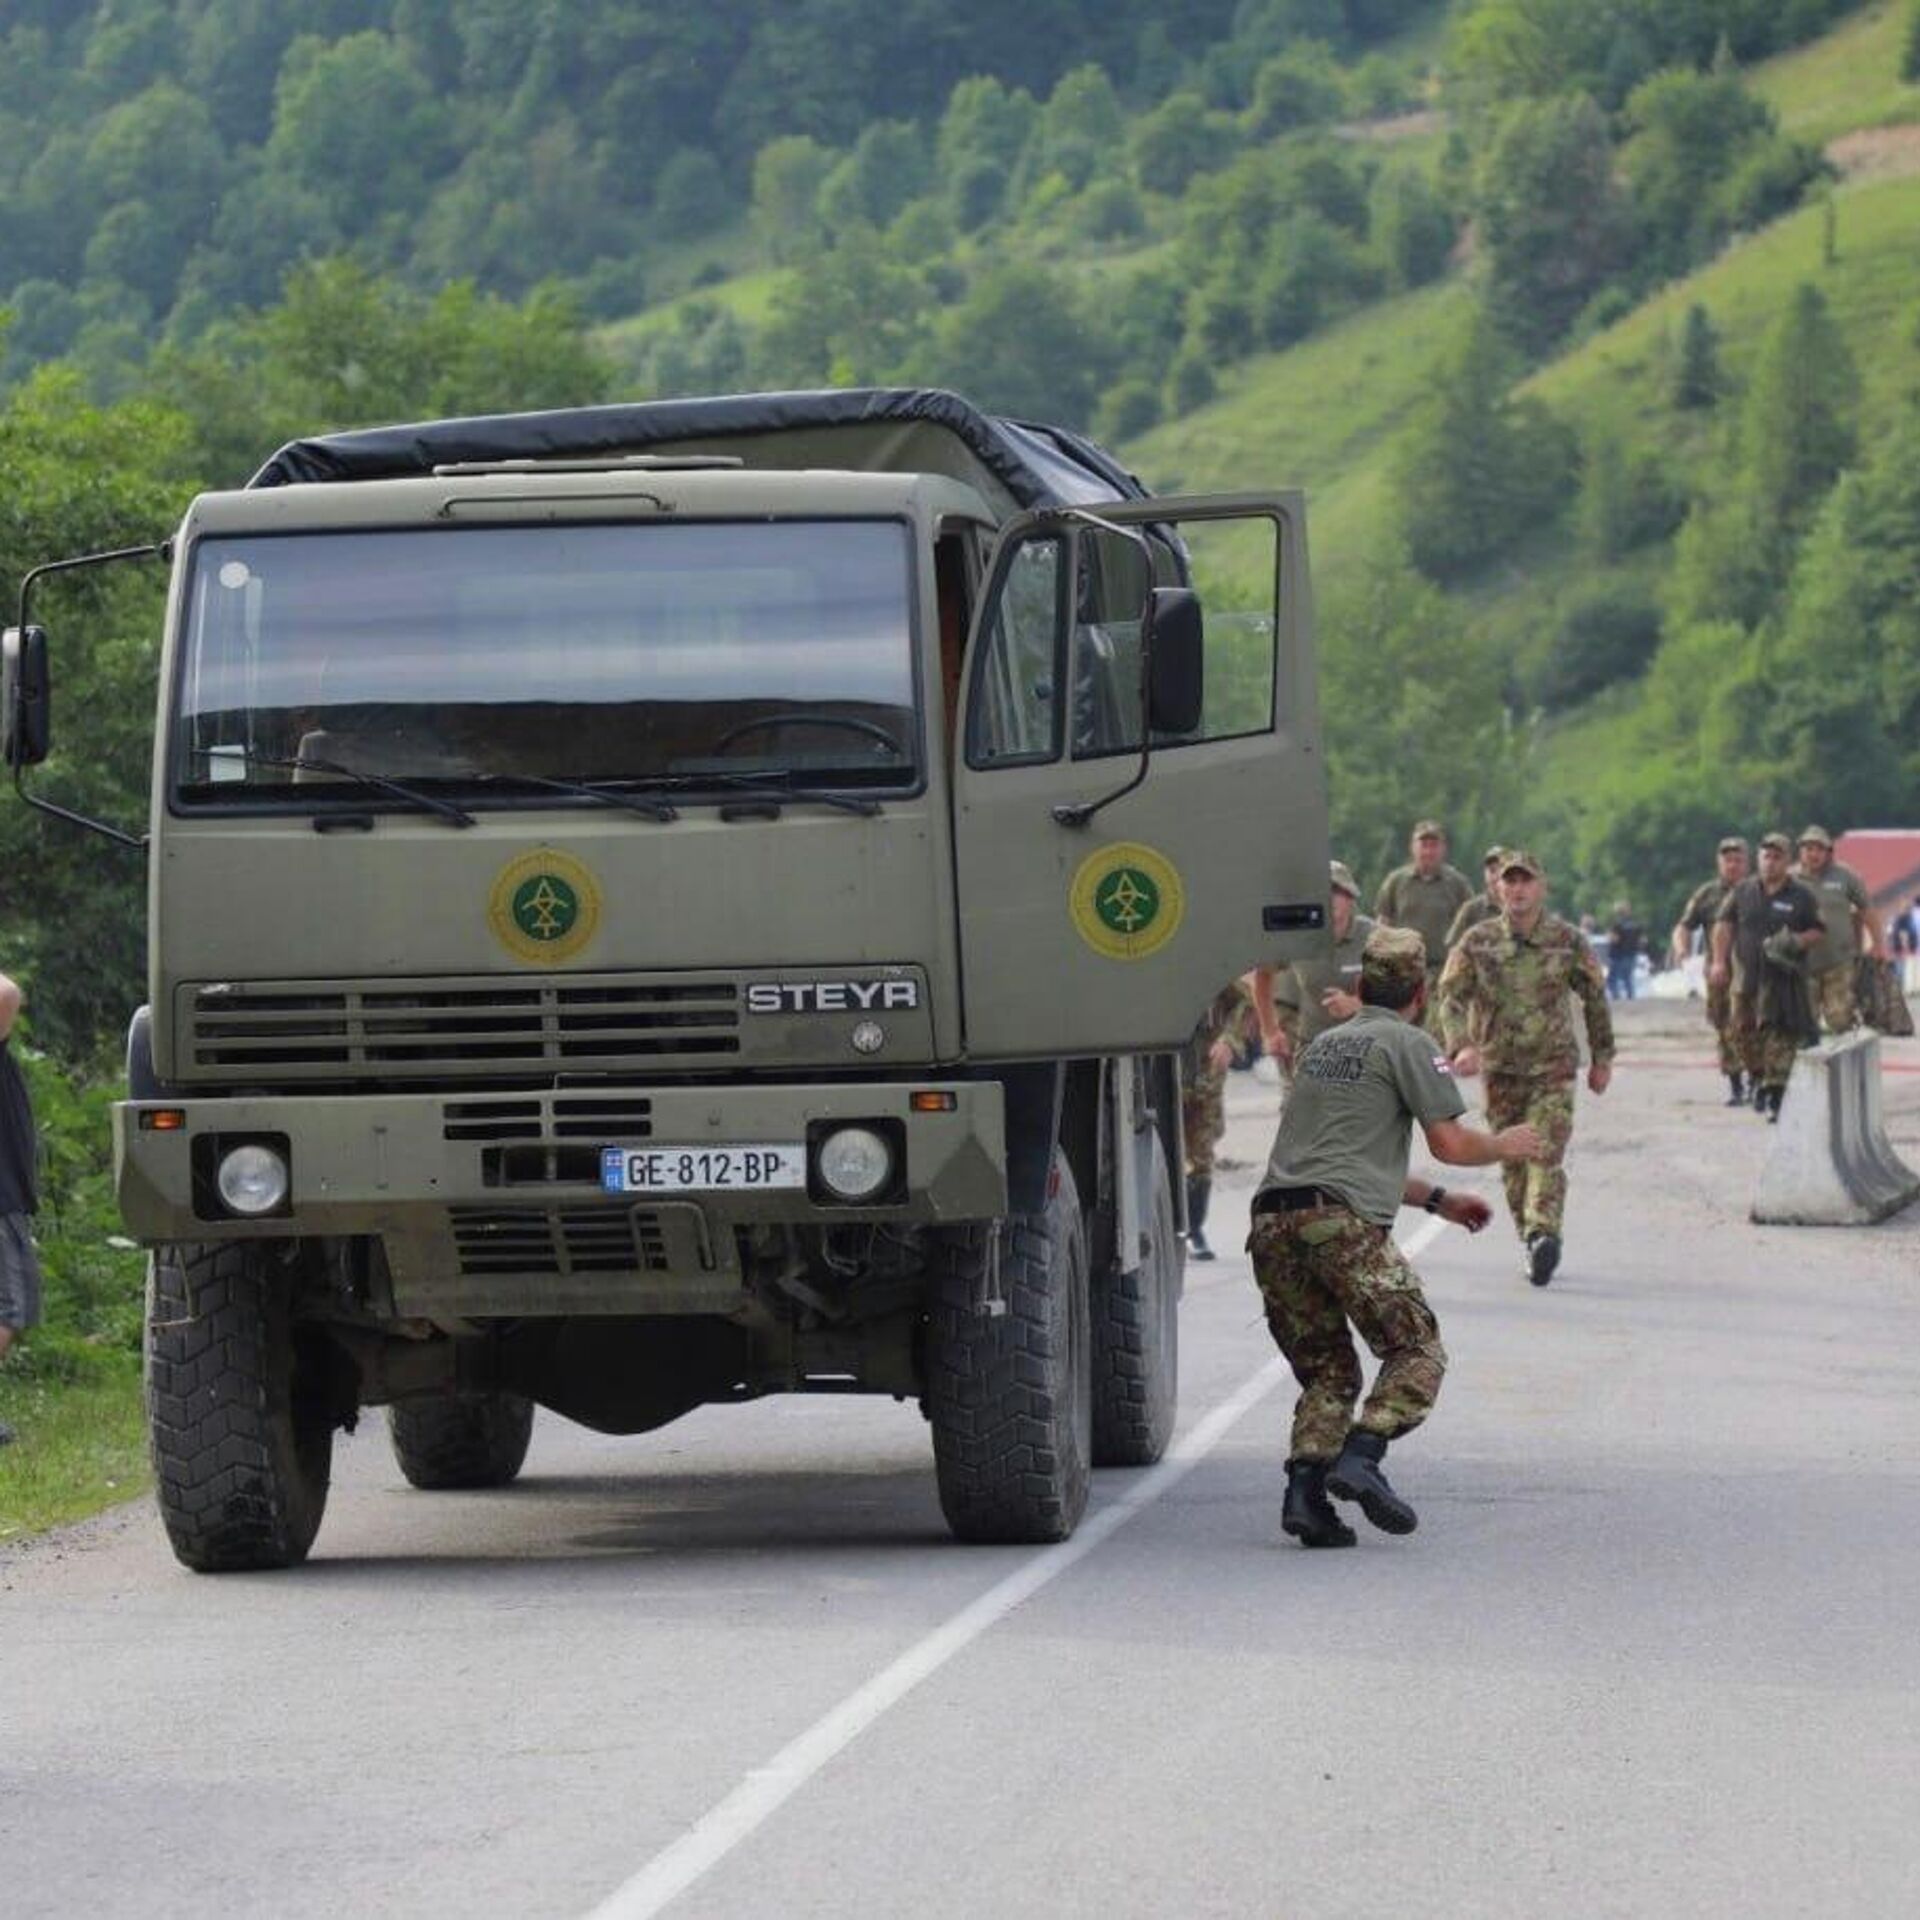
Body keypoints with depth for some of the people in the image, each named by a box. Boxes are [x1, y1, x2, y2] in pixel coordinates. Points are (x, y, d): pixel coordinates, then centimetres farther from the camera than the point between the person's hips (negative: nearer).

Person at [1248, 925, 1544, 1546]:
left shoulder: (1322, 1045, 28)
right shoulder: (1407, 1044, 4)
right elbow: (1451, 1144, 1)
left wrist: (1438, 1200, 41)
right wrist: (1505, 1146, 22)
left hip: (1272, 1221, 7)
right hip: (1342, 1222, -7)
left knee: (1325, 1369, 13)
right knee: (1416, 1350, 4)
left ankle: (1305, 1489, -7)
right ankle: (1361, 1456, -17)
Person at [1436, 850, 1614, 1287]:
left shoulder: (1567, 941, -1)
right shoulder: (1478, 943, 0)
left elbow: (1595, 998, 10)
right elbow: (1452, 996, -7)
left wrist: (1602, 1058, 13)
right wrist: (1461, 1046, -25)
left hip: (1553, 1067, -2)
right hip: (1499, 1070, 2)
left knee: (1546, 1154, -18)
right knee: (1513, 1162, 7)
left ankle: (1544, 1232, -31)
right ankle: (1535, 1246, 17)